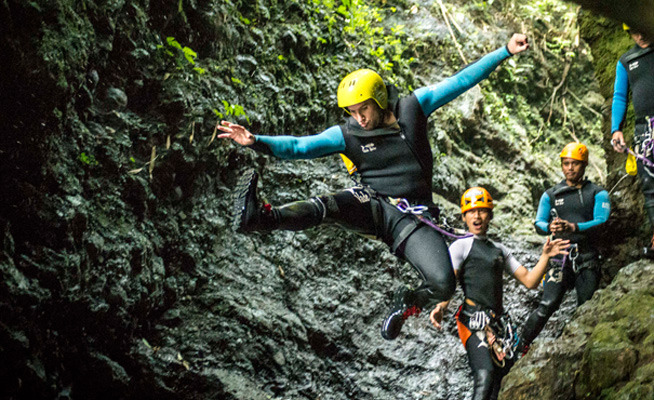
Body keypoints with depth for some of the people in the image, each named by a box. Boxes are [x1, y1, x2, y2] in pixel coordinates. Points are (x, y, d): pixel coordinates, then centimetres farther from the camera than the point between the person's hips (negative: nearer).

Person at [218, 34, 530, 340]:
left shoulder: (412, 109, 1)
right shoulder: (348, 135, 3)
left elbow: (461, 81, 2)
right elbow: (299, 146, -5)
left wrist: (505, 52, 0)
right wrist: (256, 142, -21)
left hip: (413, 217, 0)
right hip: (372, 207, 0)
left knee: (443, 285, -21)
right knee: (331, 205, -34)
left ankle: (407, 303, 13)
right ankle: (260, 218, -56)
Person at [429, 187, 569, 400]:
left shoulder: (500, 250, 23)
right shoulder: (461, 246, 5)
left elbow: (529, 281, 18)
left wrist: (545, 256, 3)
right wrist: (440, 307, -27)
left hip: (500, 322, 7)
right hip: (474, 321, -7)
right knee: (485, 381, -25)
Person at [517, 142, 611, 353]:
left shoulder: (598, 194, 8)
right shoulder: (550, 195, 13)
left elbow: (601, 222, -8)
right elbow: (538, 223, 4)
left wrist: (574, 228, -27)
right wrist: (549, 228, -22)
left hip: (588, 258, 1)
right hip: (560, 255, -1)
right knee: (548, 304, -14)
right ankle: (521, 347, -10)